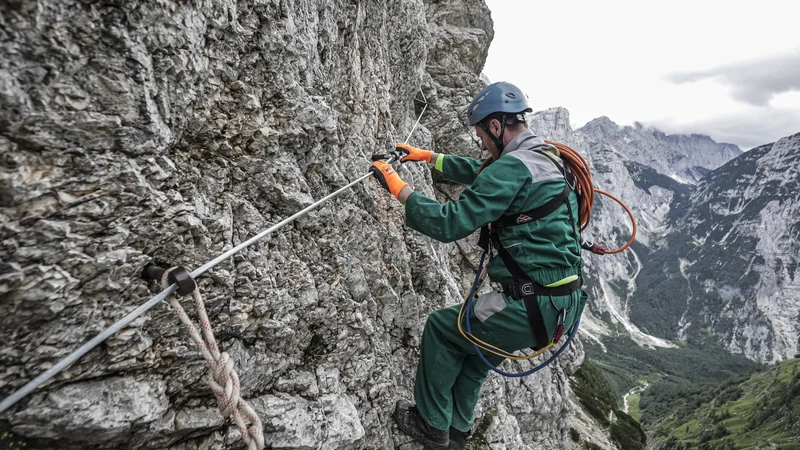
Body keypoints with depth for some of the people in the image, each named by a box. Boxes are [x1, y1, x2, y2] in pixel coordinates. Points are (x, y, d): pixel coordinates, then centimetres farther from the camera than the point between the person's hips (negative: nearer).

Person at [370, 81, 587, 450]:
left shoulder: (513, 167, -21)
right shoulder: (545, 156, 12)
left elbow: (451, 222, -24)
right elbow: (479, 173, 25)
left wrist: (398, 188, -12)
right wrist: (428, 156, 28)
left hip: (535, 308, -10)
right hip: (564, 303, 10)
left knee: (441, 327, 9)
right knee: (473, 342, 25)